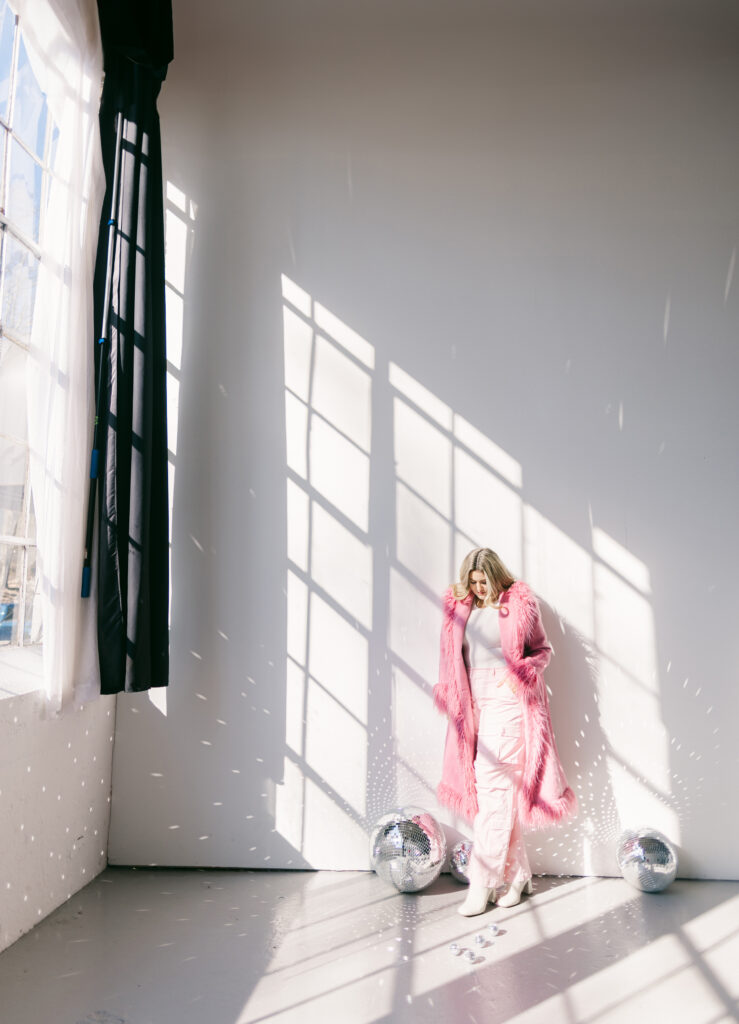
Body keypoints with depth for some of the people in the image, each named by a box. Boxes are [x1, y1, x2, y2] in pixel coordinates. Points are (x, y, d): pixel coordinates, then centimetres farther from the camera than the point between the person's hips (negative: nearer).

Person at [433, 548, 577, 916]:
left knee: (494, 786, -8)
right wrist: (449, 693, 8)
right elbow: (452, 657, 17)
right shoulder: (458, 606, 8)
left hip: (508, 699, -5)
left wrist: (523, 671, -12)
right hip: (475, 702, 5)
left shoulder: (519, 604, -3)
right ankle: (518, 874, 21)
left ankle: (483, 883, 1)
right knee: (501, 789, 9)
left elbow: (543, 649, 5)